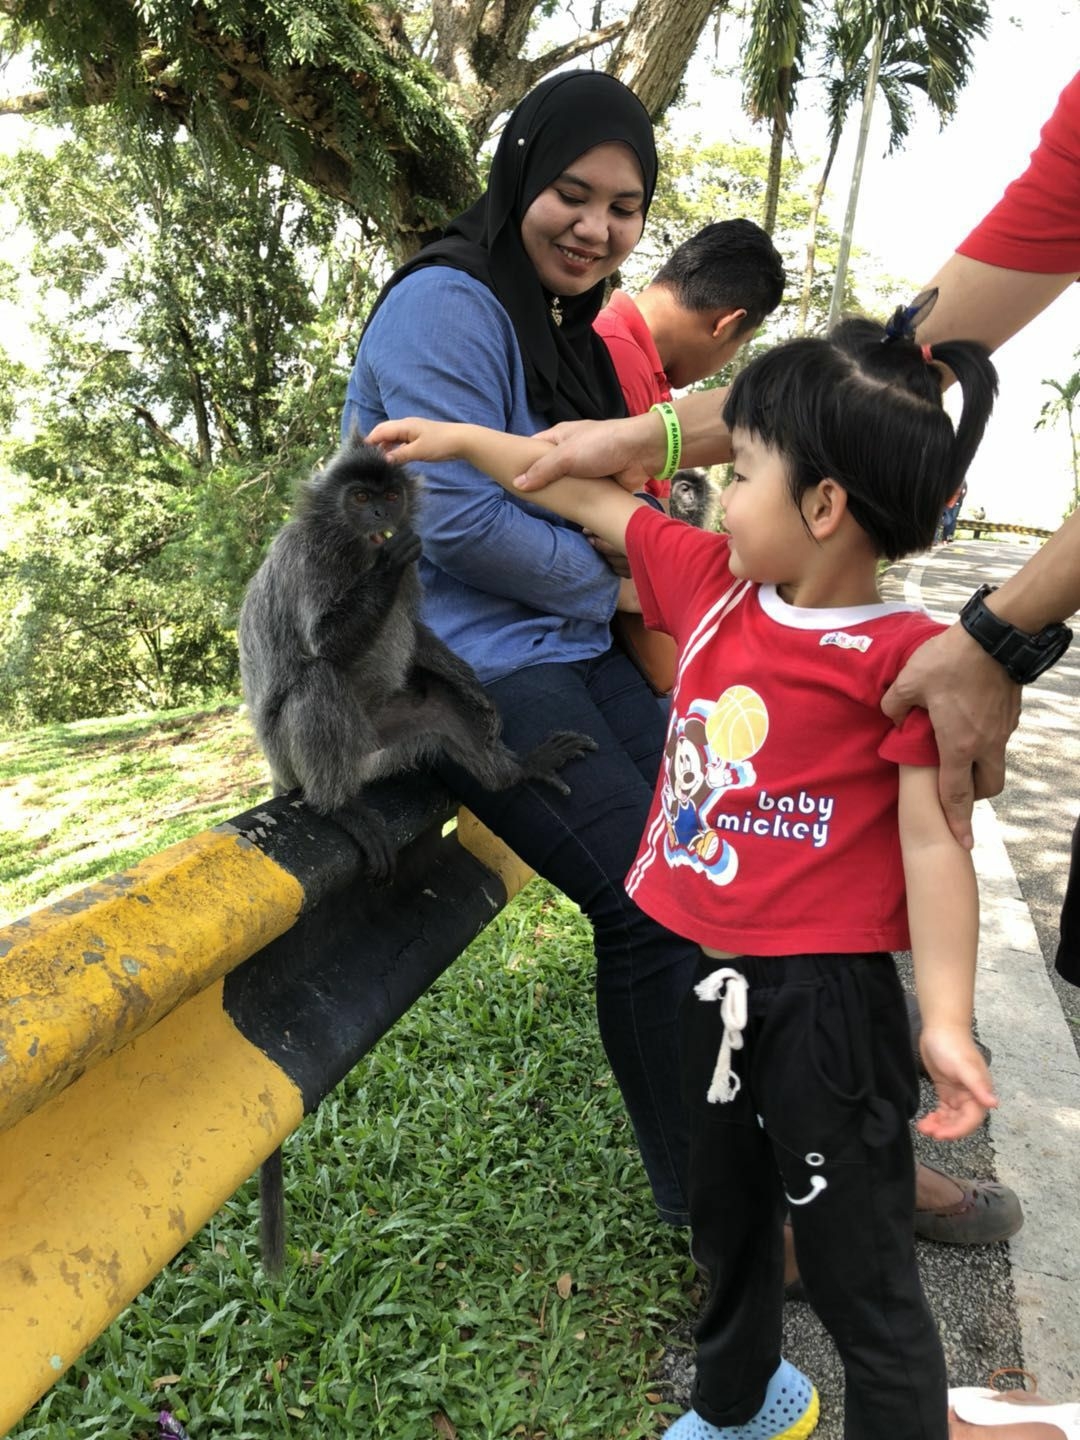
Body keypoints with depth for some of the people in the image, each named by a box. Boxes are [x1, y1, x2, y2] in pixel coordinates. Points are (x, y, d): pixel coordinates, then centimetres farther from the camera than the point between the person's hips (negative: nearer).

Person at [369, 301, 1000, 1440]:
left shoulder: (902, 657, -16)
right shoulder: (712, 582, 1)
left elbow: (932, 841, -16)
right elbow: (587, 496, 11)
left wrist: (945, 1019, -20)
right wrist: (459, 439, 18)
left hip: (822, 1002, -7)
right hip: (704, 978, 8)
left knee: (860, 1272, 9)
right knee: (723, 1219, 28)